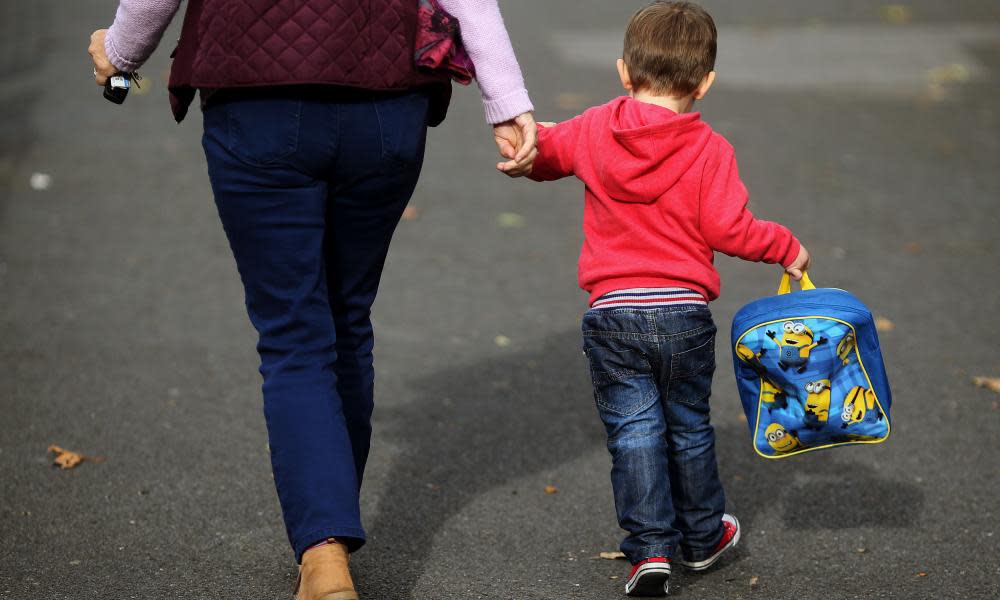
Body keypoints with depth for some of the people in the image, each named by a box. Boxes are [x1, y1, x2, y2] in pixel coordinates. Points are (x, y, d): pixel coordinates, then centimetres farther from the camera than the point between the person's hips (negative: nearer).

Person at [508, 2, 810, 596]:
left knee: (634, 432, 5)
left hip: (613, 313, 0)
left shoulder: (592, 130, 0)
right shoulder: (710, 149, -8)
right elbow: (727, 228, -12)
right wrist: (787, 246, 4)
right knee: (689, 427, 17)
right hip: (684, 313, 0)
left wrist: (526, 157, 38)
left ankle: (650, 550, -2)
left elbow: (540, 153, 14)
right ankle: (702, 538, 31)